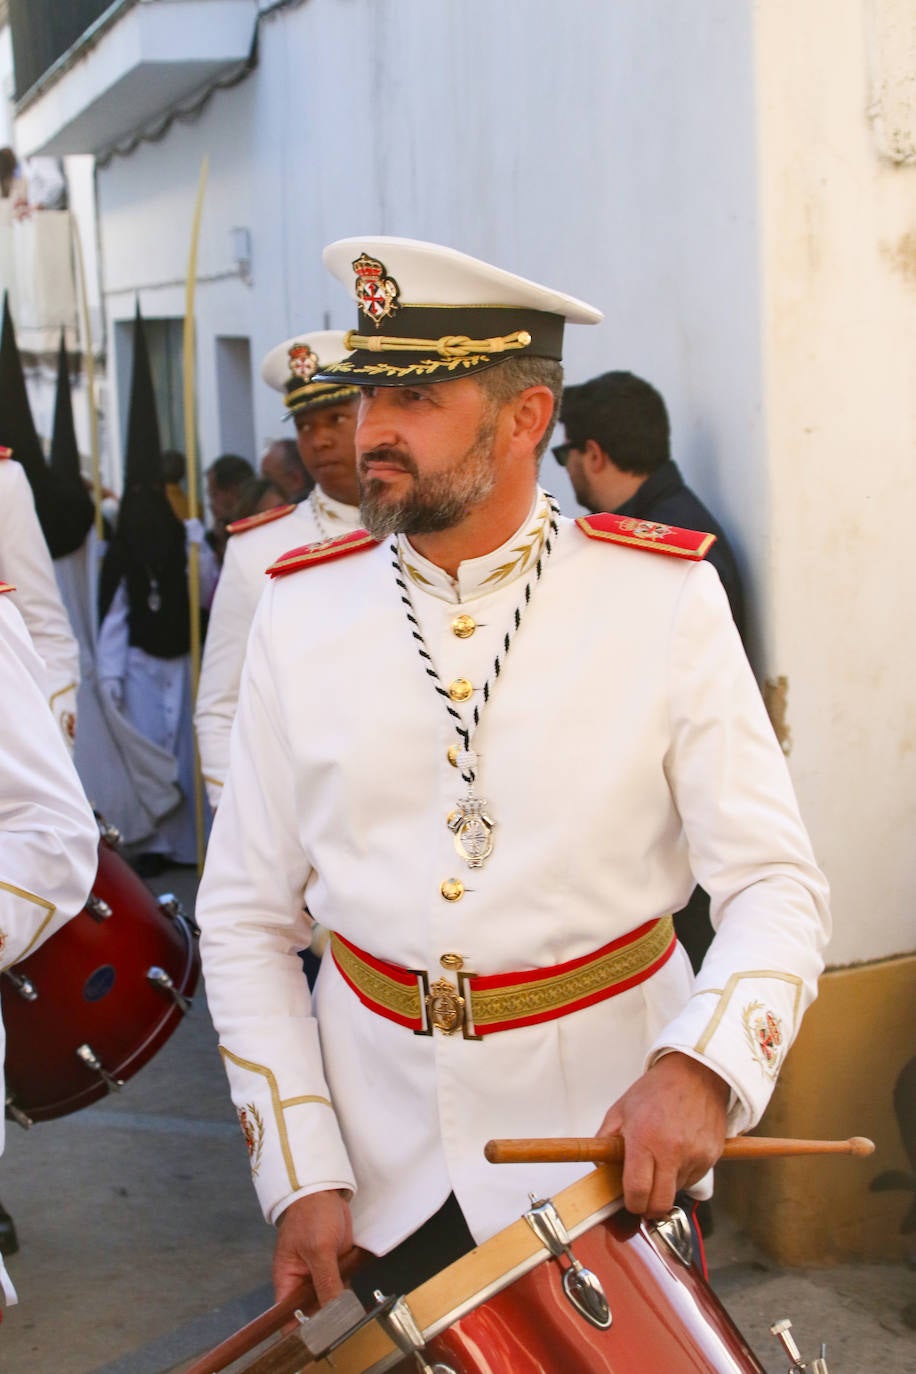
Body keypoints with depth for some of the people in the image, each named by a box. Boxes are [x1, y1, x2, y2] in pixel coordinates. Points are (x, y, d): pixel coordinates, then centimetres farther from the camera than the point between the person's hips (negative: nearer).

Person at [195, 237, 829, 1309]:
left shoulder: (665, 599, -10)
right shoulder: (301, 613, -4)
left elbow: (775, 886, -11)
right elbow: (245, 919, -1)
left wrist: (702, 1064, -30)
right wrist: (298, 1173, -8)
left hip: (607, 1141, -1)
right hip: (378, 1152, 2)